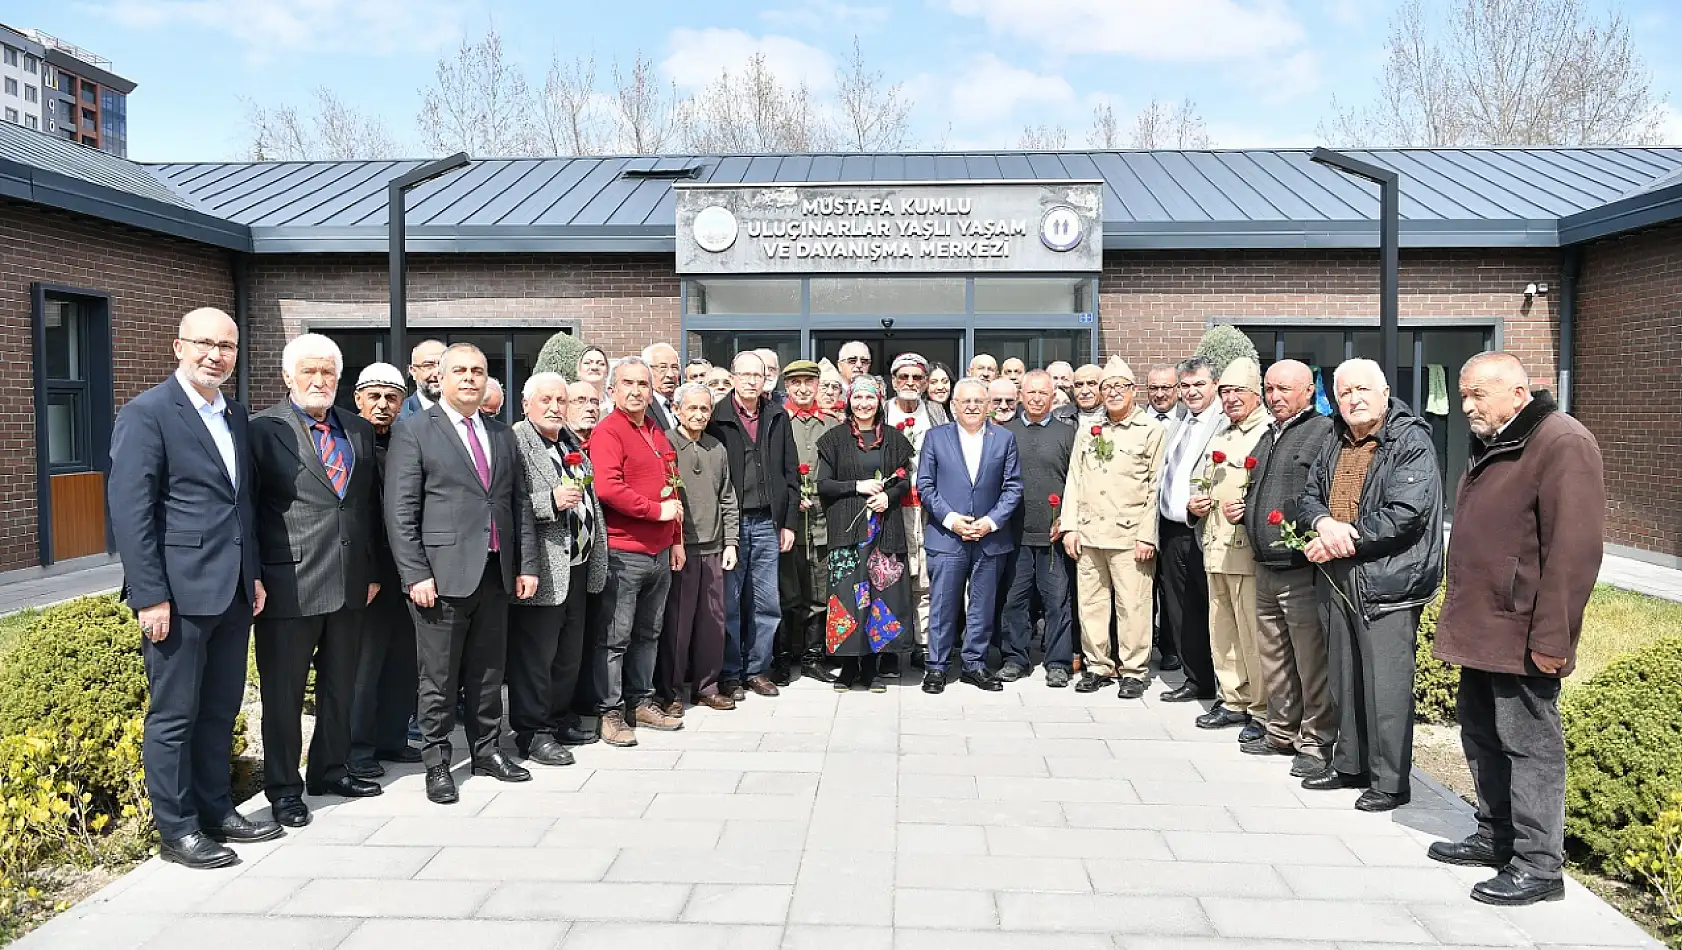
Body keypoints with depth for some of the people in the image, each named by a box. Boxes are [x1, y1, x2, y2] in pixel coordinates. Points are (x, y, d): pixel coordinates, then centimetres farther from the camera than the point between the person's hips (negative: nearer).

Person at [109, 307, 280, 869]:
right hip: (179, 593, -7)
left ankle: (216, 812, 28)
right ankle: (176, 831, 15)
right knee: (173, 716, 4)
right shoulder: (146, 414, -9)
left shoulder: (236, 416, 14)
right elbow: (130, 512, -14)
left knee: (220, 711, 16)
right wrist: (150, 597, -17)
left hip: (233, 592, 7)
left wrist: (255, 574, 15)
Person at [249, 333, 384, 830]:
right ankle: (283, 787, 19)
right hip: (290, 583, -5)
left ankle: (330, 770, 32)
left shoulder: (359, 431, 11)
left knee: (340, 686, 17)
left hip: (351, 583, 6)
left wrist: (372, 570, 11)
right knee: (284, 691, 6)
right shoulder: (265, 430, -6)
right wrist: (254, 578, -10)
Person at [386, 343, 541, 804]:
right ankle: (436, 762, 16)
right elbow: (400, 510, -8)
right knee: (439, 677, 3)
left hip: (496, 573, 5)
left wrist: (527, 564, 9)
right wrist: (415, 575, -14)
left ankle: (486, 750, 27)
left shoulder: (502, 434, 14)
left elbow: (520, 502, 15)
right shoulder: (414, 432, -3)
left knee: (489, 671, 14)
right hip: (442, 574, -5)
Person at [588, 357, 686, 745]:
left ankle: (641, 702, 27)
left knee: (648, 633, 16)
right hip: (623, 553, -8)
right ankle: (610, 712, 9)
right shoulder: (607, 431, -10)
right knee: (616, 637, -1)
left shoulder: (657, 433, 15)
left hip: (660, 552, 8)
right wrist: (657, 511, -16)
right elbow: (608, 488, -23)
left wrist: (676, 540, 20)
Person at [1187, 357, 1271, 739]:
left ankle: (1262, 711, 6)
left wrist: (1249, 509, -23)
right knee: (1222, 633, 14)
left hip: (1249, 551, -8)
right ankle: (1234, 702, 26)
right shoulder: (1220, 438, 20)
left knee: (1253, 635, -4)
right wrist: (1194, 505, 10)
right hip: (1216, 550, 8)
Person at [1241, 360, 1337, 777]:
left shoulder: (1324, 433, -8)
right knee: (1272, 658, 17)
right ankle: (1282, 732, 29)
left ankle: (1316, 742, 9)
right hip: (1266, 568, 9)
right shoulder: (1268, 438, 19)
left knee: (1312, 662, -2)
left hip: (1302, 569, -9)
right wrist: (1241, 509, 14)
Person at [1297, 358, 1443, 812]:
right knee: (1346, 679, 17)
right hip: (1339, 582, 8)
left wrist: (1346, 536, -15)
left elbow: (1406, 515, -20)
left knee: (1387, 686, -4)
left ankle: (1390, 782, 8)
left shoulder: (1411, 444, -10)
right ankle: (1350, 763, 30)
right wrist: (1324, 523, -10)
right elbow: (1309, 498, 14)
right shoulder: (1336, 444, 14)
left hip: (1388, 584, -8)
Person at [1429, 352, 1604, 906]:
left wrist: (1551, 637, -22)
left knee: (1528, 744, -2)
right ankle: (1495, 837, 31)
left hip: (1521, 639, -10)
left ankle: (1538, 865, 8)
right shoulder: (1492, 448, 17)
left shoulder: (1562, 444, -14)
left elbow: (1574, 549, -20)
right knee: (1481, 734, 17)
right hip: (1481, 630, 10)